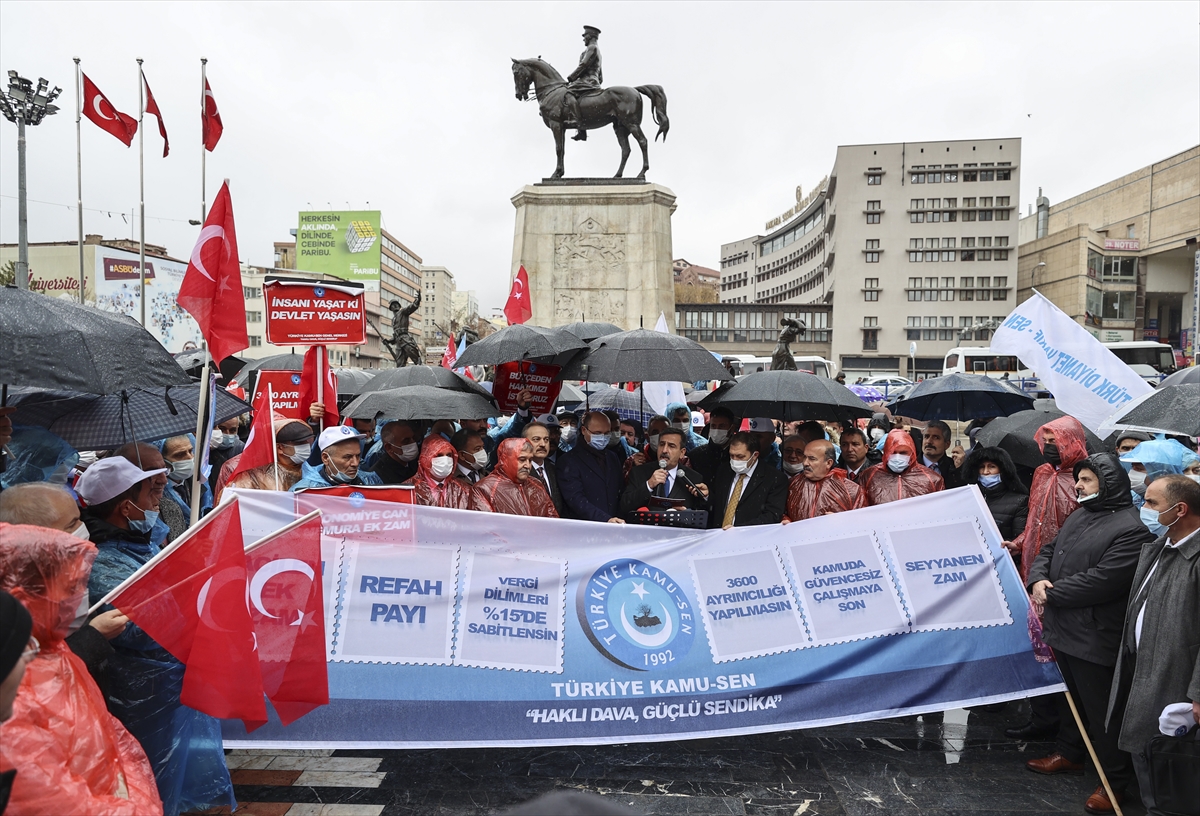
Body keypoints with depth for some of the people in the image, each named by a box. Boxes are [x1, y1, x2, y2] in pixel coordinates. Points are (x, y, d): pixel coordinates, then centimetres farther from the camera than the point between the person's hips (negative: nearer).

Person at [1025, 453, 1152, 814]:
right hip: (1064, 628, 9)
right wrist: (1038, 580, -7)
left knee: (1101, 707, 3)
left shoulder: (1131, 528, -18)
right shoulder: (1079, 515, 12)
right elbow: (1048, 551, 15)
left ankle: (1115, 780, 19)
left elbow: (1102, 580, -26)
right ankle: (1069, 753, 42)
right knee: (1072, 695, 24)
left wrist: (1051, 594, -17)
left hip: (1095, 636, -9)